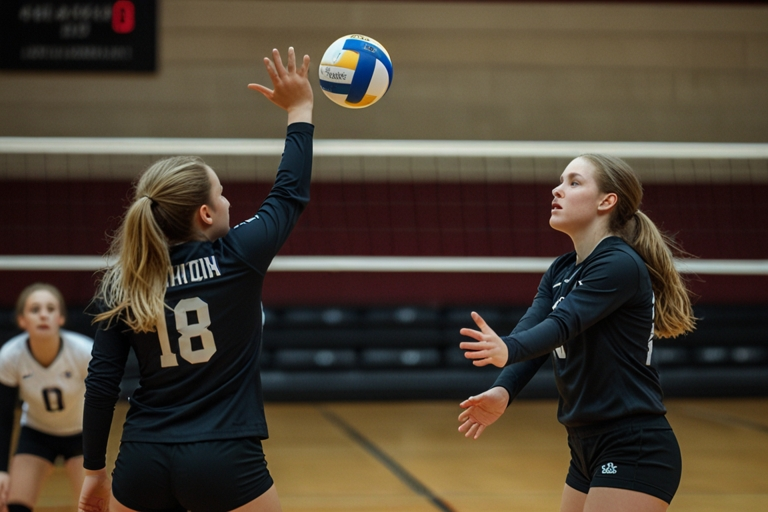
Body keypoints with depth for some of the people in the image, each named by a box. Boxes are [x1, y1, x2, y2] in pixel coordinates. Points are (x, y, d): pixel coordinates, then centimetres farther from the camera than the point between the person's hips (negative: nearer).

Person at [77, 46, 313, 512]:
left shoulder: (120, 286, 1)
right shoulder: (237, 259, -7)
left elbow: (101, 385, 1)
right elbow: (291, 195, 9)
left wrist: (95, 469, 12)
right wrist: (300, 109, 20)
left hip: (142, 463, 3)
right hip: (225, 463, -3)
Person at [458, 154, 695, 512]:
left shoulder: (621, 264, -13)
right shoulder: (559, 273, 11)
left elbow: (563, 323, -29)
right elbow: (532, 327, -6)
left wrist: (507, 350, -47)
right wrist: (502, 392, -24)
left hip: (634, 453, -9)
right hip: (586, 452, 9)